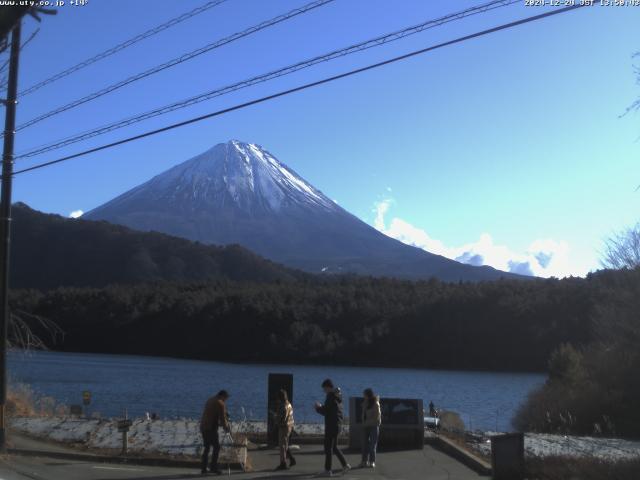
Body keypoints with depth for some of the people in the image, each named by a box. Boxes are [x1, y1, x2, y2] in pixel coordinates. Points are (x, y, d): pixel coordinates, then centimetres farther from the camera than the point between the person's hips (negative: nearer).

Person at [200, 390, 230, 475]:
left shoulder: (210, 400, 18)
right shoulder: (220, 403, -10)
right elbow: (222, 418, -10)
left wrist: (219, 423, 26)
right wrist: (226, 428, 5)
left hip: (203, 427, 9)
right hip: (211, 428, -9)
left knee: (206, 447, 14)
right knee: (216, 447, -2)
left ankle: (203, 468, 14)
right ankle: (213, 467, -4)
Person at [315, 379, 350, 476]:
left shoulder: (331, 397, -17)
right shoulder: (338, 396, 12)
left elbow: (325, 412, -17)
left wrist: (318, 408, 0)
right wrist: (321, 407, 16)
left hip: (331, 426, -9)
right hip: (337, 424, 9)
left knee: (328, 448, -1)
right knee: (334, 447, 19)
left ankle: (328, 470, 3)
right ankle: (345, 465, 16)